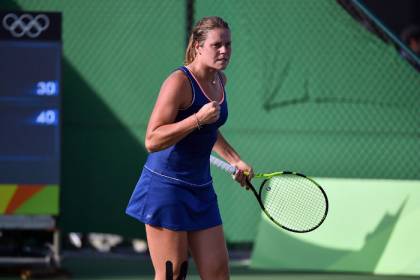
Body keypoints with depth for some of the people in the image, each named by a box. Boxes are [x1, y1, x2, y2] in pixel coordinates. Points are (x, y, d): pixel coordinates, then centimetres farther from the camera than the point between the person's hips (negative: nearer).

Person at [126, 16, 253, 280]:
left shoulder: (220, 80, 10)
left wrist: (235, 160, 19)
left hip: (201, 188, 8)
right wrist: (198, 119, -29)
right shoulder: (179, 82, -16)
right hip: (166, 186, -8)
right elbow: (152, 141, -22)